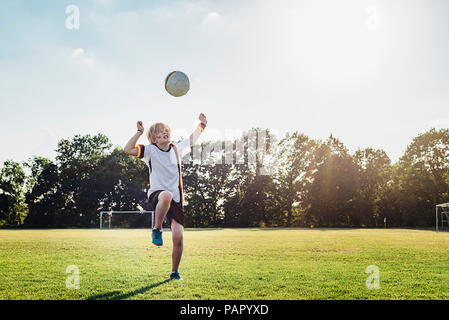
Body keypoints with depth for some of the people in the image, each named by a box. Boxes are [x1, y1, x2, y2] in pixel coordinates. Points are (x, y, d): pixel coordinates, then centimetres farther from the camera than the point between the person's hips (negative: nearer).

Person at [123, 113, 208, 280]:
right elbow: (128, 149, -12)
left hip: (176, 200, 4)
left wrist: (202, 124, 27)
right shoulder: (150, 150, 2)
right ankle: (157, 230, -27)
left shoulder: (177, 148, 14)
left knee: (178, 238, -4)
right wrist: (139, 132, -16)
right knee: (166, 196, -44)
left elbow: (192, 139, 32)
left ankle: (175, 272, 17)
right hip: (156, 195, -4)